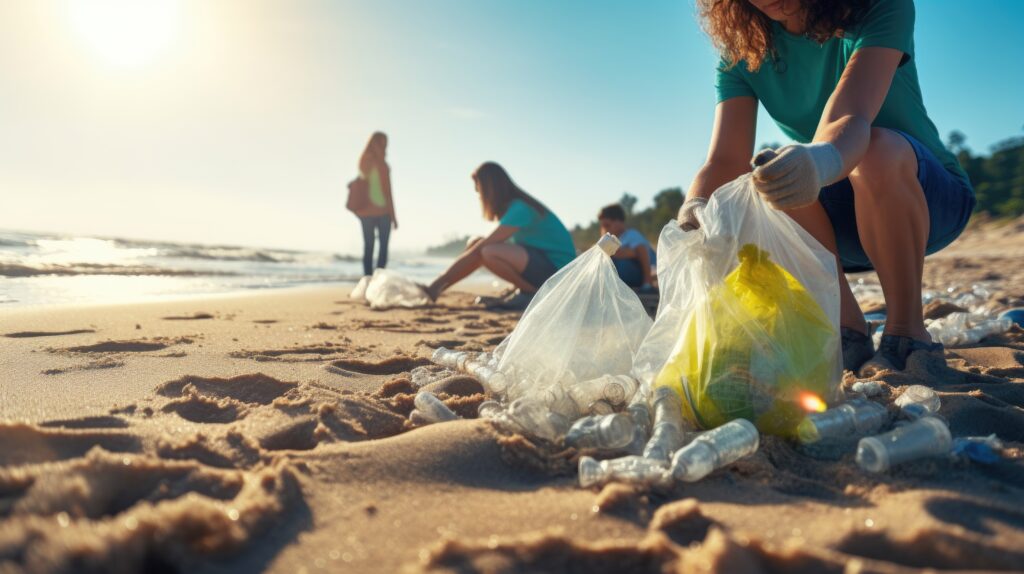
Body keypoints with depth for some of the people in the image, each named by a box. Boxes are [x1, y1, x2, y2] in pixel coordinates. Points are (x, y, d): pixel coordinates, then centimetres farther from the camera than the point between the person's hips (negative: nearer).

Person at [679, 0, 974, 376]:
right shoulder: (742, 49, -9)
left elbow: (850, 120, -36)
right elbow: (727, 160, -20)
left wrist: (819, 163, -59)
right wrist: (697, 207, -42)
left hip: (930, 196, -3)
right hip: (843, 218, 3)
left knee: (876, 151, -35)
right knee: (776, 182, -28)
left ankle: (908, 331, -18)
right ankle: (848, 335, -11)